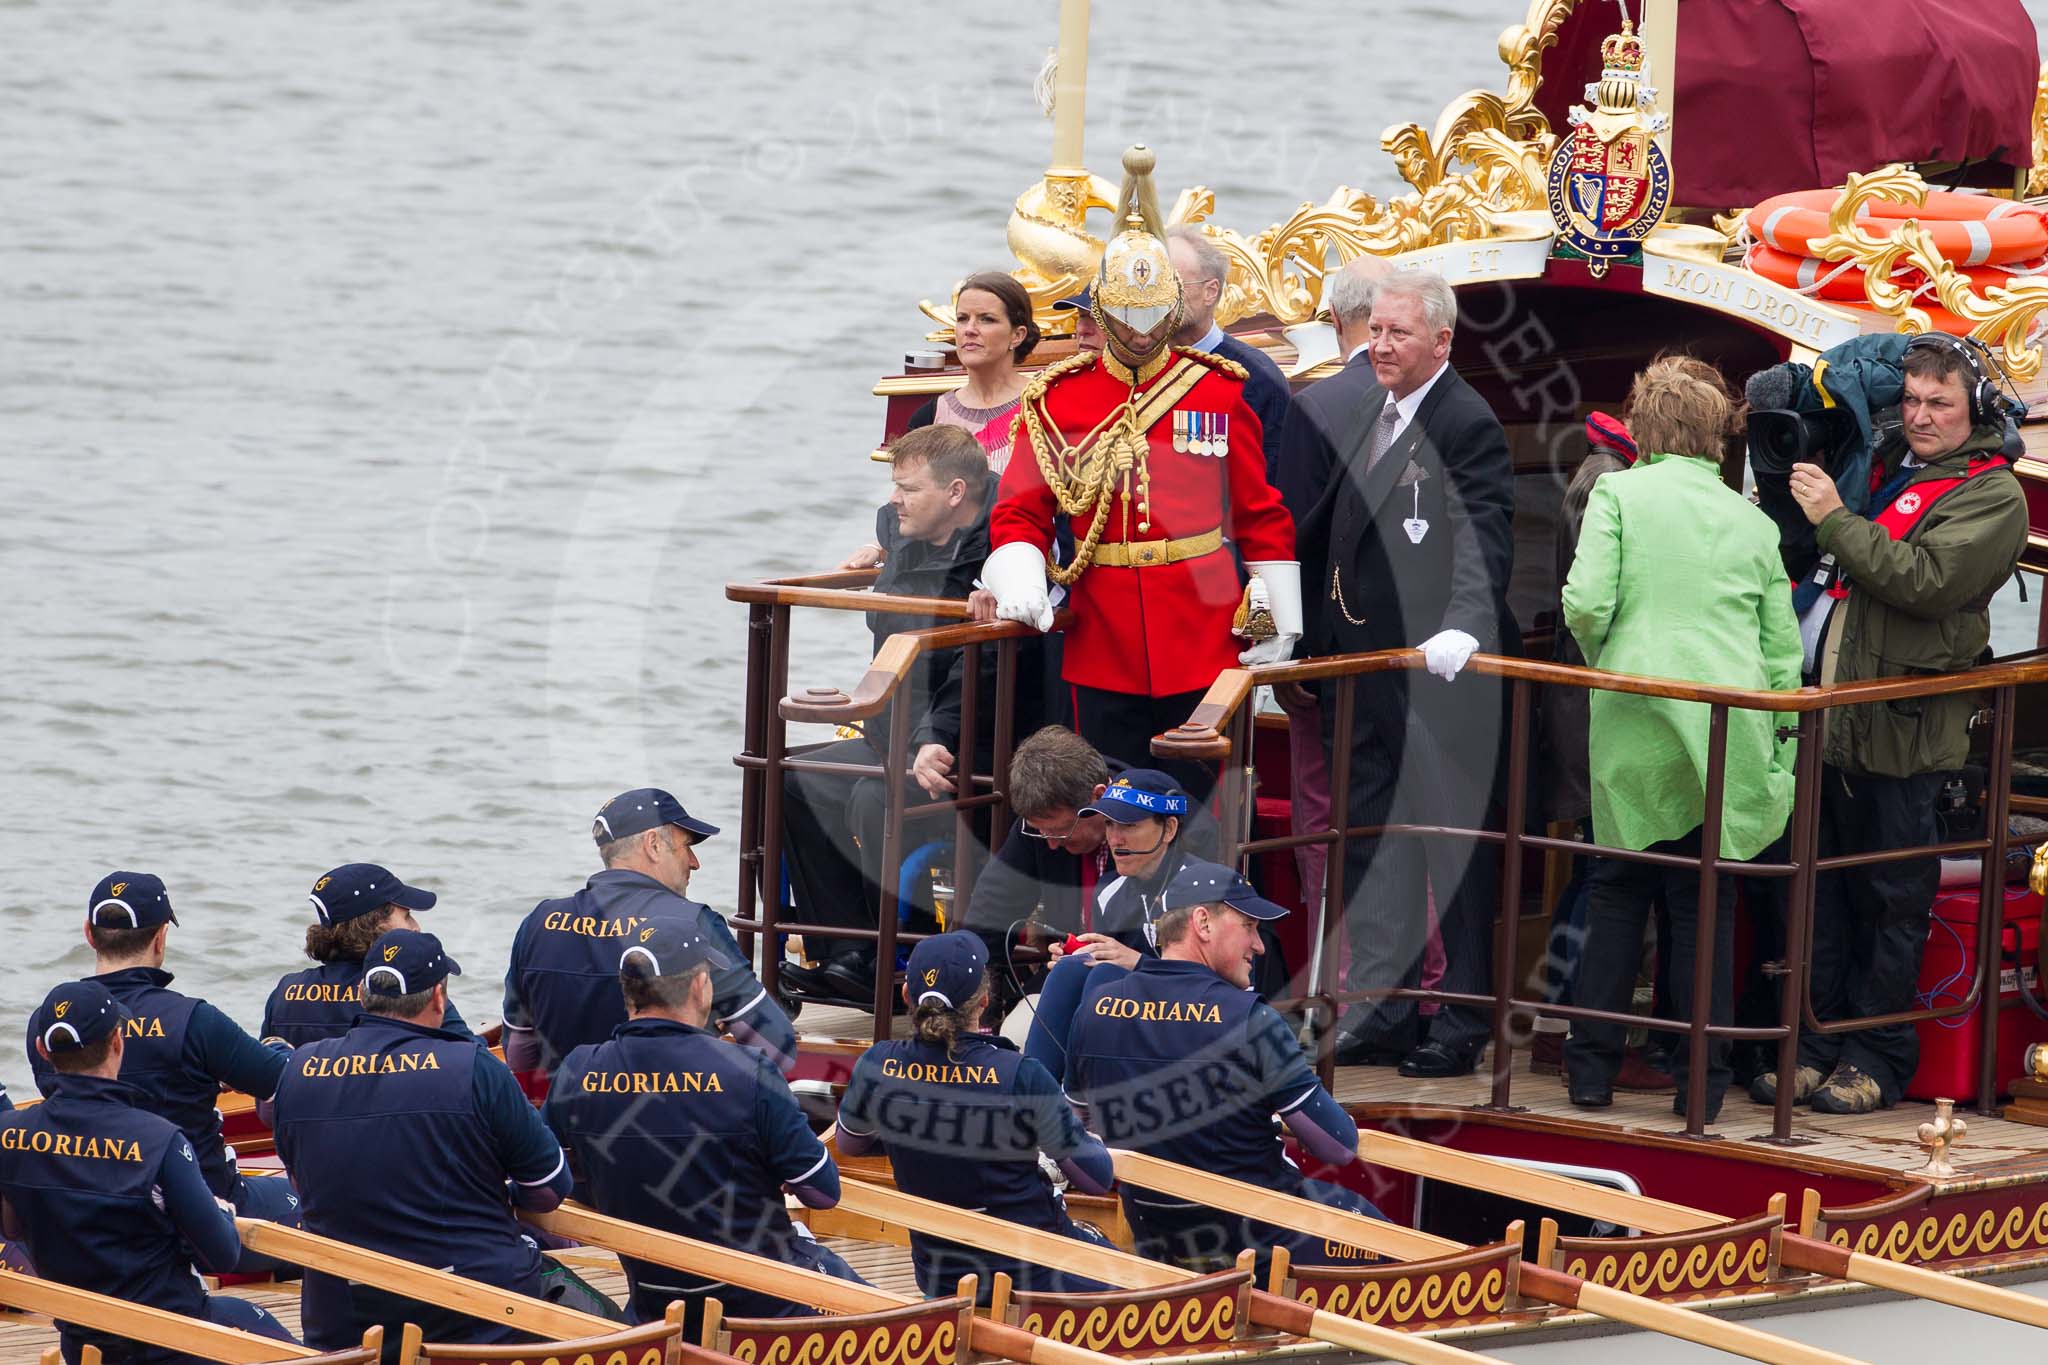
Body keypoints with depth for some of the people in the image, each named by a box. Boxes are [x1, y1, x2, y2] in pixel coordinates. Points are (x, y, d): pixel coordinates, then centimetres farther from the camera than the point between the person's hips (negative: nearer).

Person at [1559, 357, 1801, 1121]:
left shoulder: (1618, 495, 0)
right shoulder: (1754, 523, 9)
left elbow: (1586, 603, -11)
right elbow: (1783, 650, 8)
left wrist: (1602, 658, 11)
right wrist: (1780, 762, 14)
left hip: (1634, 727, -2)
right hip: (1731, 738, 2)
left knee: (1617, 894, 11)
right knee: (1706, 904, 8)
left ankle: (1593, 1067, 12)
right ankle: (1701, 1080, 7)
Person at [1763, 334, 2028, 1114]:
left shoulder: (1990, 495, -6)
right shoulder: (1887, 470, 17)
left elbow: (1924, 580, -21)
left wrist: (1834, 519, -17)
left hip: (1900, 731, -7)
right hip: (1829, 722, 7)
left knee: (1891, 902, 0)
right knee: (1821, 892, 10)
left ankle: (1877, 1059, 7)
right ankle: (1817, 1048, 17)